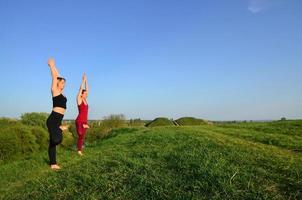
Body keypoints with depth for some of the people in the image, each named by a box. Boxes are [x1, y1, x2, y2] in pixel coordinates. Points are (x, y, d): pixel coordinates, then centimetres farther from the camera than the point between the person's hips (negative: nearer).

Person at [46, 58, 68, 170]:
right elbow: (54, 77, 1)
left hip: (58, 120, 8)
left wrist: (53, 66, 34)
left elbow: (58, 76, 26)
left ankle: (53, 164, 17)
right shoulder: (55, 90, -2)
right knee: (57, 139, -26)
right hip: (53, 119, -8)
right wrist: (51, 65, 12)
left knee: (53, 143, 11)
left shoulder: (61, 92, 17)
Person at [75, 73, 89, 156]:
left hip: (85, 121, 7)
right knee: (80, 136, -5)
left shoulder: (85, 100, 13)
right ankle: (79, 151, 4)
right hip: (79, 121, -7)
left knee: (82, 137, 8)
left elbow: (86, 90, 14)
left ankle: (80, 150, 13)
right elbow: (81, 89, -8)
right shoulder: (79, 99, -4)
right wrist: (83, 80, -4)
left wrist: (86, 81, 12)